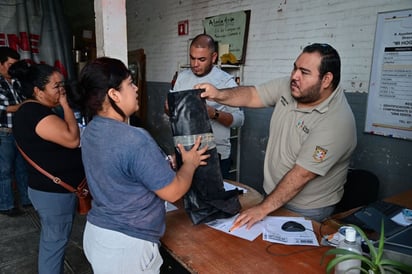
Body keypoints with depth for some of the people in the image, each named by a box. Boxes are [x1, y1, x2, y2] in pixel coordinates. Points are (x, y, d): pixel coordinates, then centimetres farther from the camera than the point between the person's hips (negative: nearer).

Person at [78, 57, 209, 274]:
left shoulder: (90, 131, 0)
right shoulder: (135, 140, -29)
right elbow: (173, 192, -19)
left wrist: (165, 163, 12)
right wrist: (190, 163, -2)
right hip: (125, 245, -8)